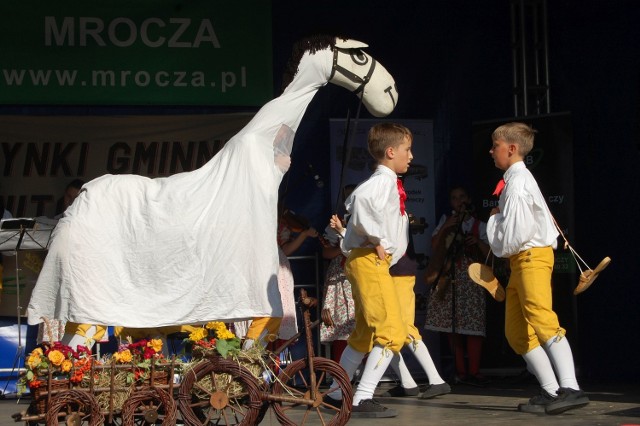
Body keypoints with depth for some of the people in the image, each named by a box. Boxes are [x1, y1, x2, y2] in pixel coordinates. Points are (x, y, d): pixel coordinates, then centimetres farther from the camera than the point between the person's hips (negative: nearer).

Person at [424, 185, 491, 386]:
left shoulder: (479, 225, 12)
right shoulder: (445, 221, 17)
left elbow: (489, 253, 8)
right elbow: (434, 247, 8)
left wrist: (478, 242, -10)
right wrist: (444, 228, -5)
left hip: (471, 280, -2)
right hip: (448, 277, 2)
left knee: (473, 326, -12)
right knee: (452, 327, -2)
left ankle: (474, 372, -12)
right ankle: (460, 372, 2)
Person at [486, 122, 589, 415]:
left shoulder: (517, 182, -13)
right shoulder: (515, 179, 16)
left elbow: (513, 234, -18)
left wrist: (493, 219, -1)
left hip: (532, 256, -11)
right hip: (521, 260, 11)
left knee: (541, 319, -24)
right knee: (517, 332, 10)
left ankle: (570, 389, -33)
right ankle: (551, 391, 10)